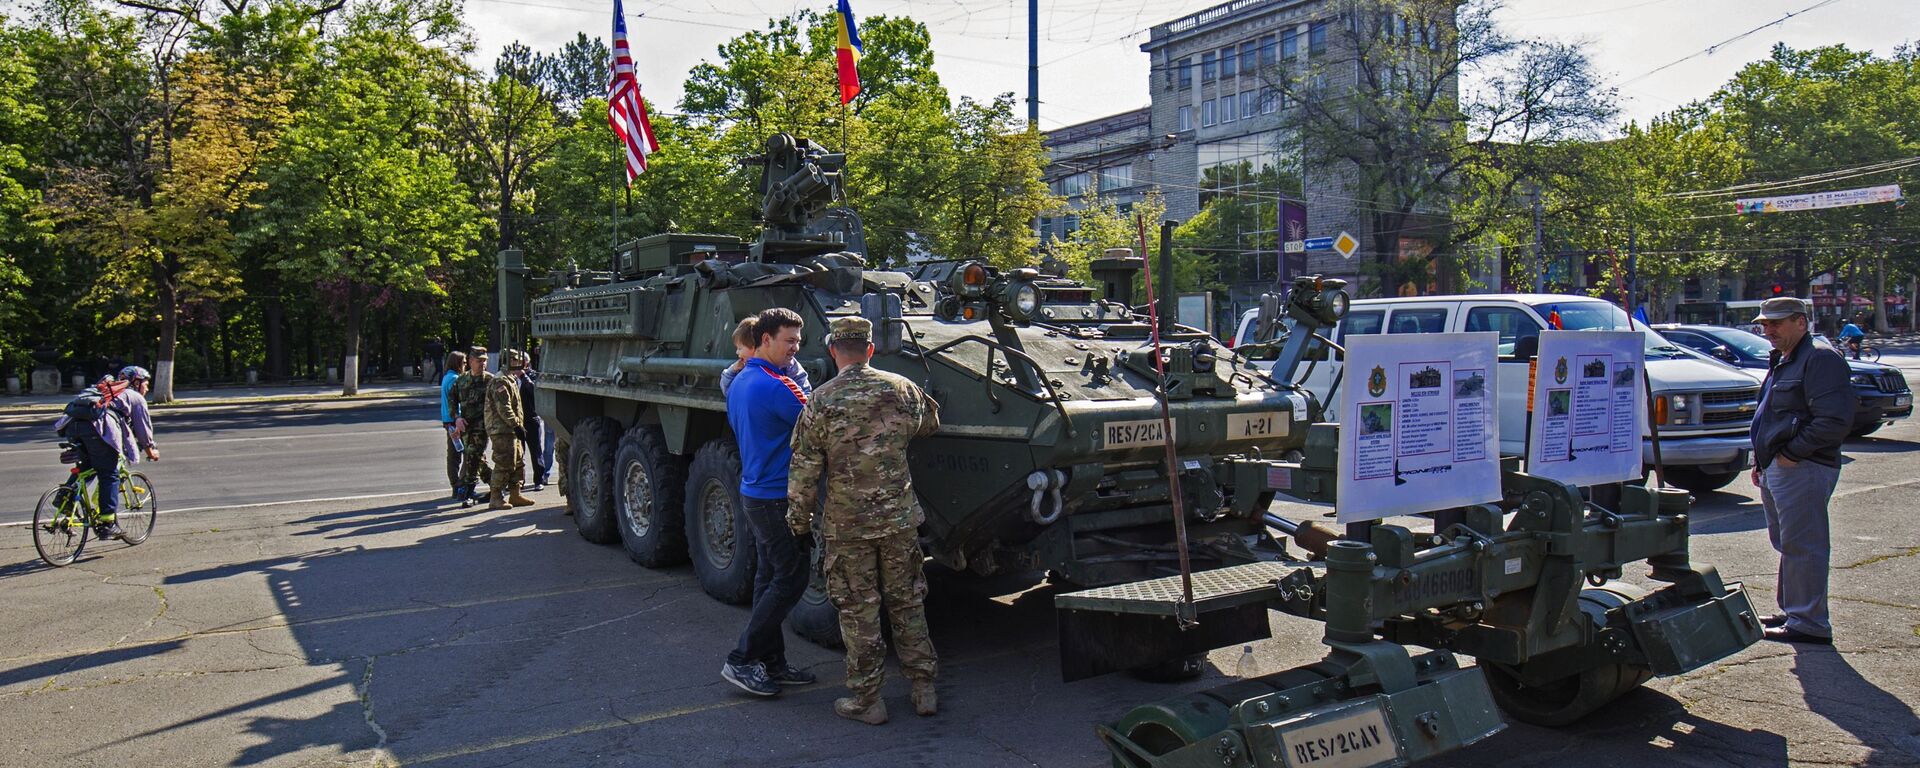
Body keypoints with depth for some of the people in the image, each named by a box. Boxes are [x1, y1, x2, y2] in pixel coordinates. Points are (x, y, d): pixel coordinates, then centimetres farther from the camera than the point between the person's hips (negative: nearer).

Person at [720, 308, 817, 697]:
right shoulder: (777, 386, -20)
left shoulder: (739, 383, 11)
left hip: (753, 491, 10)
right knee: (790, 579, -2)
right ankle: (741, 660, 2)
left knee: (769, 577, 14)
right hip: (777, 497, -10)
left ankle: (771, 664, 20)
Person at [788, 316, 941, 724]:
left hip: (845, 526, -3)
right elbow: (930, 423, 19)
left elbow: (804, 470, -8)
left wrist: (799, 518, 4)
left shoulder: (821, 401, -10)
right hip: (899, 520, 3)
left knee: (859, 612, 7)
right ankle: (923, 690, 22)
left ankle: (867, 700, 15)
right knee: (908, 604, 15)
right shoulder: (901, 389, -1)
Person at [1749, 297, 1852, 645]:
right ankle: (1792, 612, 25)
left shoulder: (1820, 360, -12)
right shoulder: (1782, 362, 20)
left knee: (1802, 548, -7)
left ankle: (1809, 624, -2)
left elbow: (1835, 420, -21)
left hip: (1802, 470, -10)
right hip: (1776, 469, 10)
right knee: (1786, 544, 16)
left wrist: (1792, 453, -18)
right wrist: (1762, 462, 20)